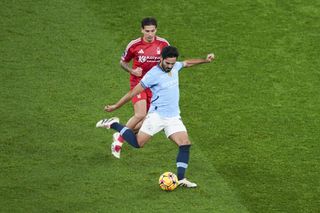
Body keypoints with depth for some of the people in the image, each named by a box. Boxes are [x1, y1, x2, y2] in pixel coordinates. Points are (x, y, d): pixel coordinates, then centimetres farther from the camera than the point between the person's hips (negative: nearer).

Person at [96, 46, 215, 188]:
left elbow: (187, 63, 29)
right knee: (137, 143, -8)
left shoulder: (175, 67, 4)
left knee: (185, 144, -9)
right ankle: (113, 124, 13)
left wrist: (205, 60, 27)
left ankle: (181, 179, -6)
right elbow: (134, 92, -10)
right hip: (156, 116, -6)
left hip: (174, 117, 6)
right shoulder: (153, 74, -16)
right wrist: (115, 107, -6)